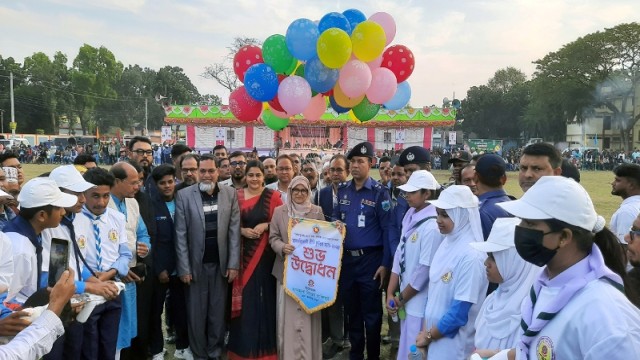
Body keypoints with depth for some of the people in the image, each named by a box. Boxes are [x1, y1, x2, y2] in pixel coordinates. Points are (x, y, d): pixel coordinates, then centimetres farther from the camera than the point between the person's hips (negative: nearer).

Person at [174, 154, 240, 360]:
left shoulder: (230, 194, 1)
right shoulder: (184, 195, -4)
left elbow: (234, 231, 0)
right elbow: (181, 234, -4)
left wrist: (233, 264, -4)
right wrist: (184, 267, -7)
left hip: (221, 263, 1)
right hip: (196, 264, -1)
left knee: (218, 311, 10)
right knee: (196, 313, 9)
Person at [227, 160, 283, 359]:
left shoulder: (273, 196, 0)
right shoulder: (237, 196, 5)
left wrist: (266, 226, -15)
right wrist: (242, 230, -10)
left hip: (265, 253, -1)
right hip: (243, 253, 2)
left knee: (263, 296, 2)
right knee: (244, 297, 3)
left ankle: (263, 344, 18)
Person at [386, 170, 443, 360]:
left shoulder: (432, 226, -20)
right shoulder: (410, 219, 6)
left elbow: (425, 269, -19)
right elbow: (399, 256, 6)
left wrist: (401, 298, -7)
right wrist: (390, 294, 1)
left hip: (419, 302, -8)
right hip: (406, 299, 8)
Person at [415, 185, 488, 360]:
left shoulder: (471, 256, -22)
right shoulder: (447, 242, 1)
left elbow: (460, 311, -21)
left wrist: (429, 335, -10)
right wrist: (426, 328, 7)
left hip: (453, 341, -7)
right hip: (435, 333, 7)